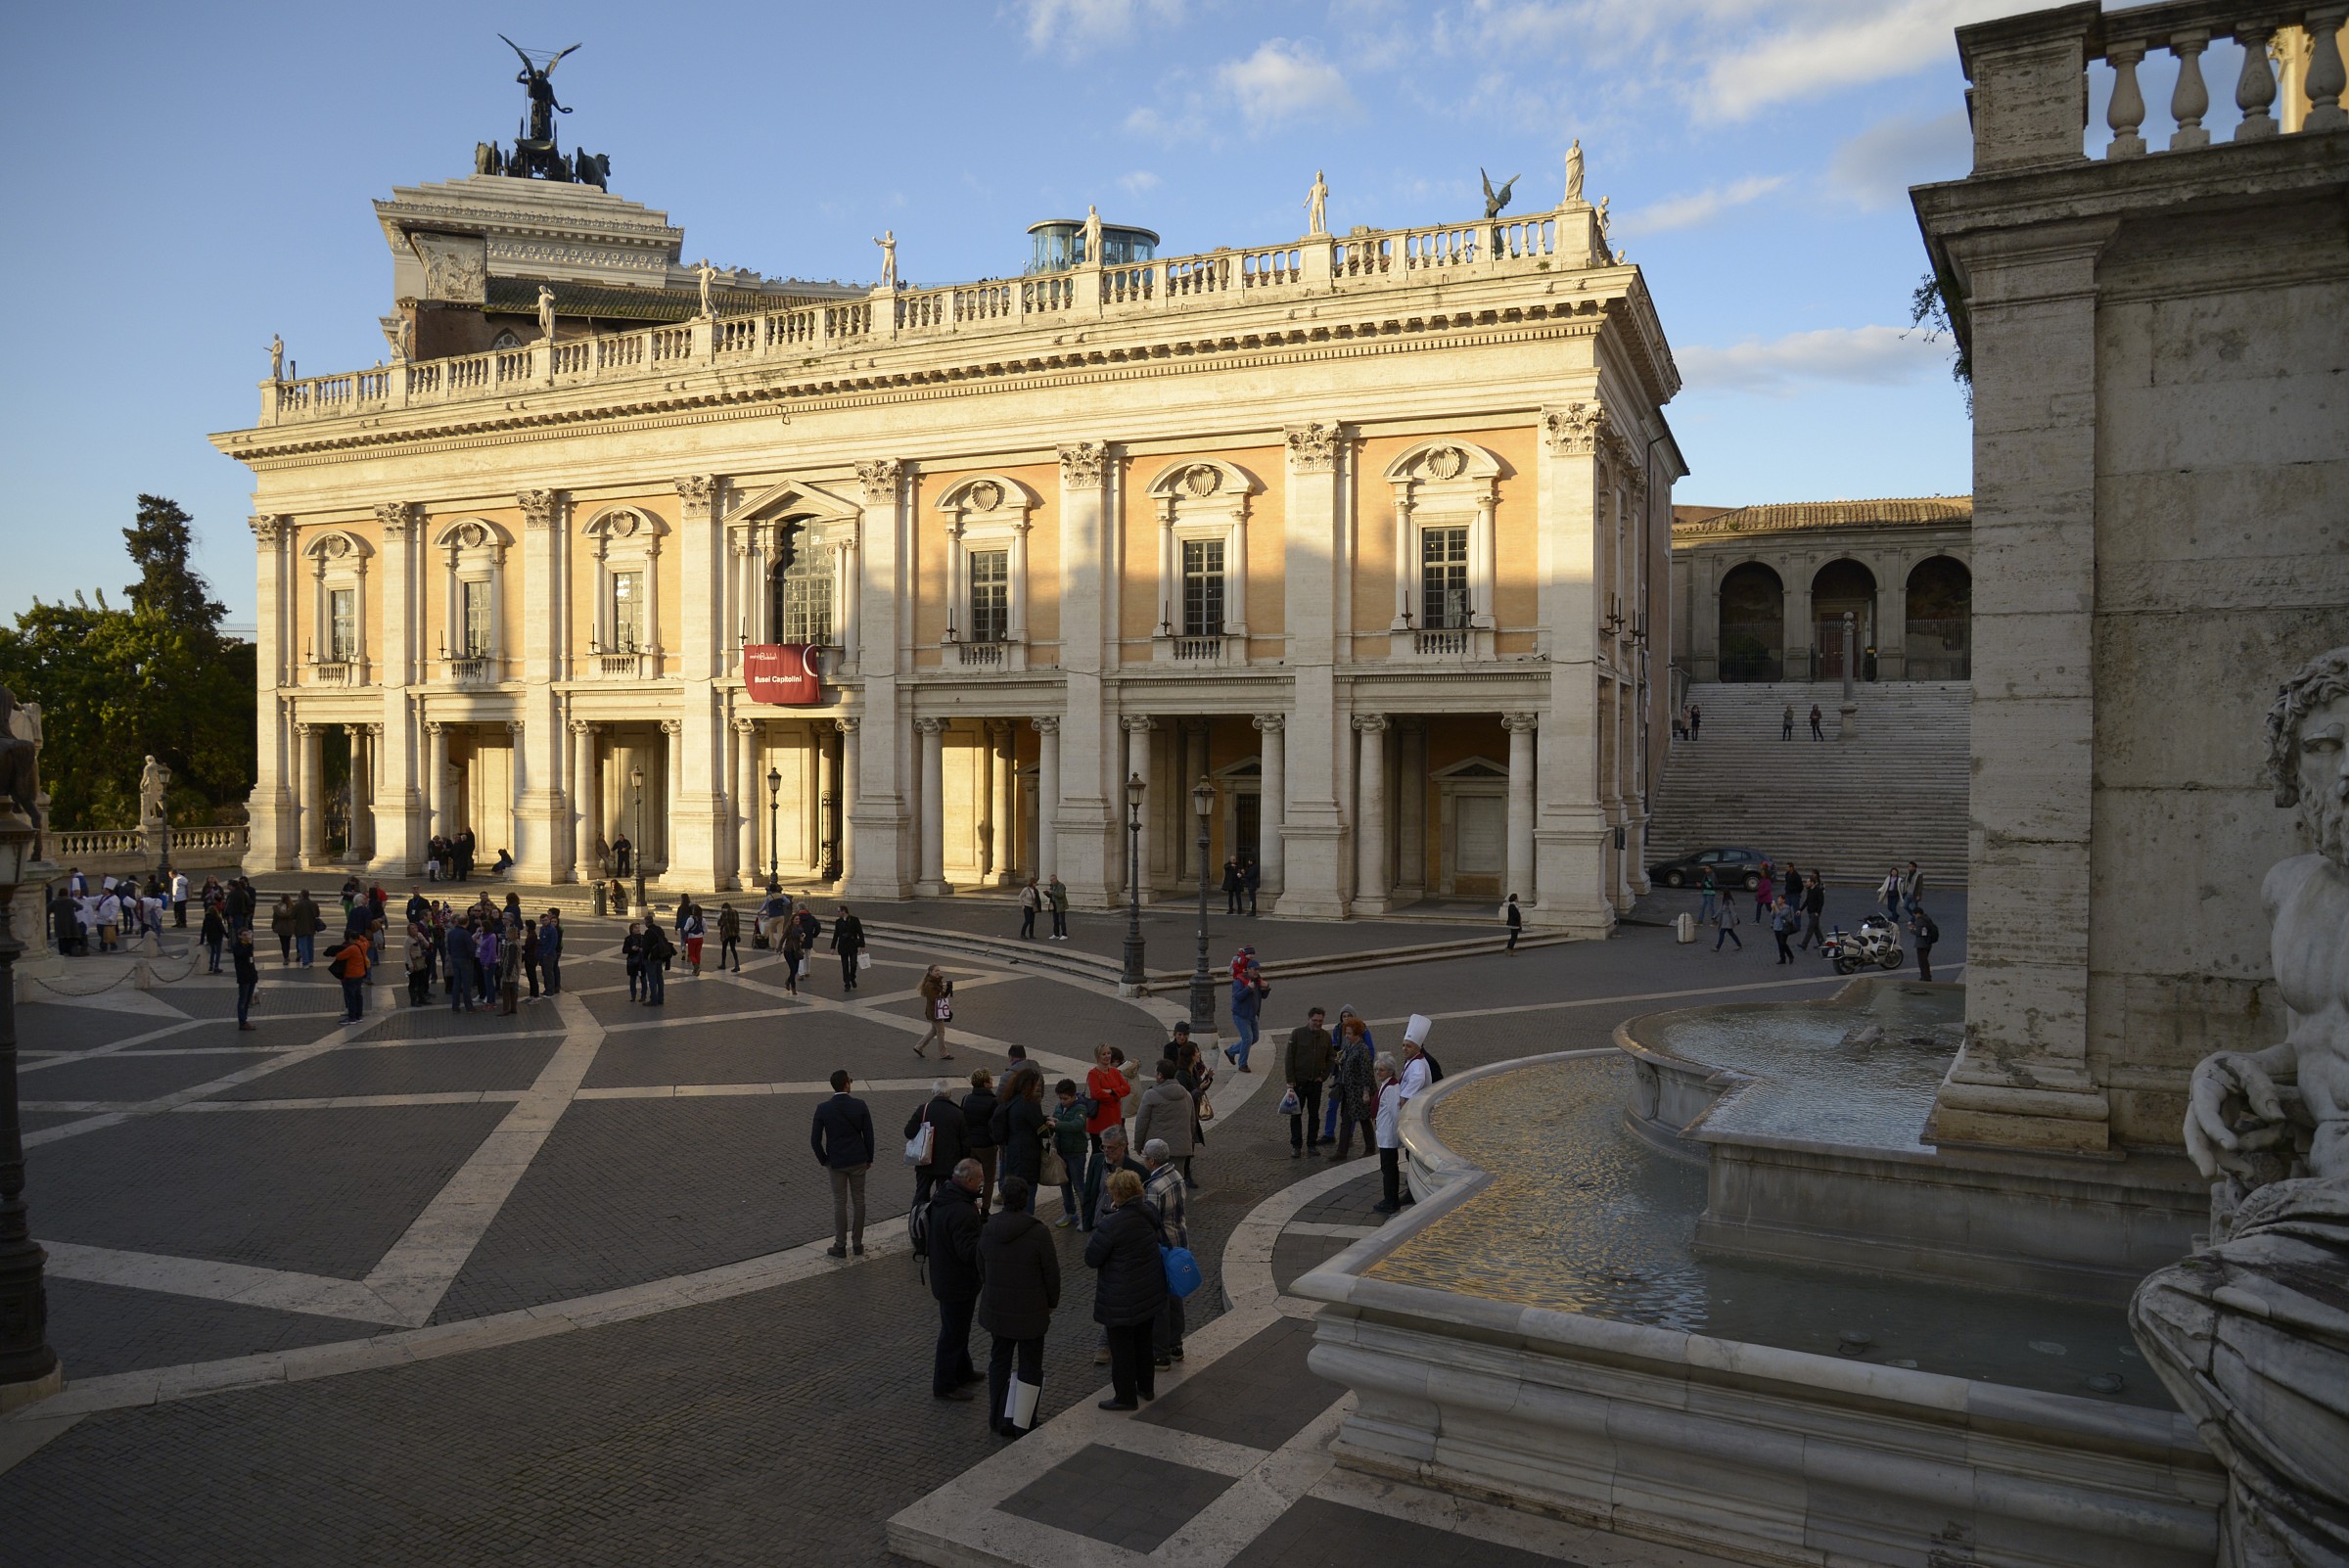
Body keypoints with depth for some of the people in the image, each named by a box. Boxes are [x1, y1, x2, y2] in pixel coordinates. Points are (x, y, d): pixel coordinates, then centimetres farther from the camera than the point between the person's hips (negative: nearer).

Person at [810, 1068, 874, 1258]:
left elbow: (815, 1139, -9)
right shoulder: (860, 1105, -10)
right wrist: (869, 1158, 8)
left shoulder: (823, 1109, -12)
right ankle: (858, 1244, 17)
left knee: (840, 1203, 8)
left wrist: (823, 1160, 7)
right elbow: (868, 1135, -5)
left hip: (836, 1162, -1)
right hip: (858, 1160, 1)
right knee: (859, 1200, 11)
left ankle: (840, 1246, 14)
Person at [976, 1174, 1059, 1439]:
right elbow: (1051, 1272, -12)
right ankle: (1022, 1425, 11)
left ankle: (999, 1419, 26)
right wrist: (1052, 1302, 4)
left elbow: (981, 1269, 8)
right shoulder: (1038, 1232, -19)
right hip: (1030, 1312, -5)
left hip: (996, 1308, 5)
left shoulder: (987, 1229, -4)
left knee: (999, 1360, 20)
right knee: (1030, 1366, 8)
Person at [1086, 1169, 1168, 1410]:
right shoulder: (1149, 1212, -7)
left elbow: (1091, 1259, -19)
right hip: (1150, 1290, 8)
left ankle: (1126, 1397, 21)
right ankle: (1146, 1387, 39)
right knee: (1143, 1341, 24)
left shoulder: (1111, 1224, -28)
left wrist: (1097, 1231, -6)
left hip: (1122, 1298, -7)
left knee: (1121, 1346, 9)